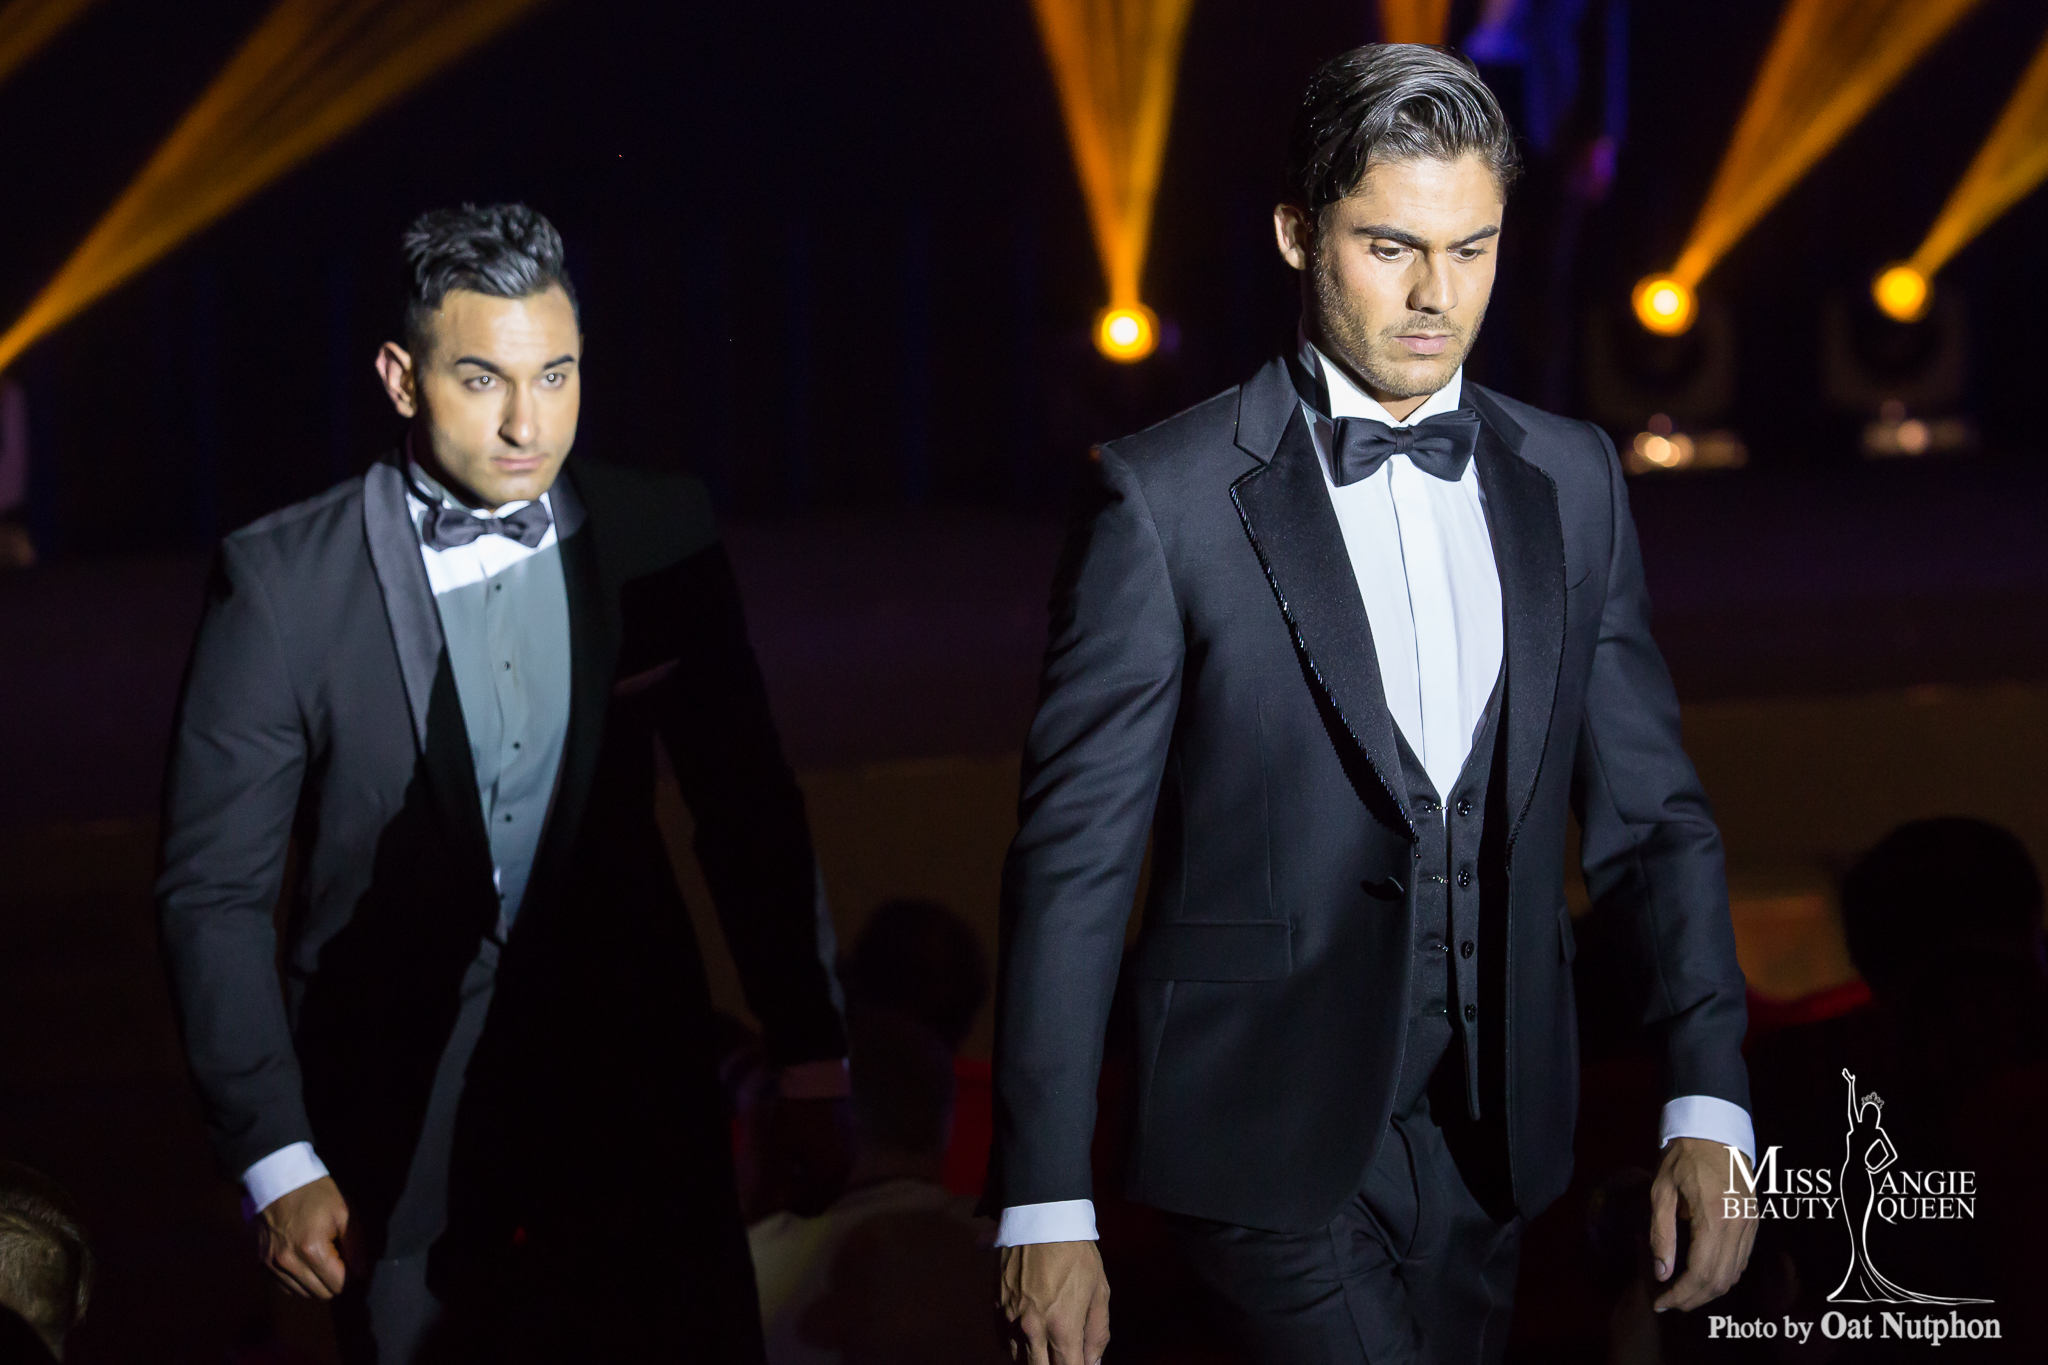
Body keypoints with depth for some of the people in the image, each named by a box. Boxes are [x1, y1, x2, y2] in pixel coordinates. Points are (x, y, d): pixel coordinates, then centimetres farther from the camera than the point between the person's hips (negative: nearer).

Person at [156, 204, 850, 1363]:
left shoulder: (662, 538, 0)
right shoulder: (282, 584, -8)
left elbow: (750, 817, 8)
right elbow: (215, 893, -6)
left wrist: (812, 1064, 8)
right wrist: (276, 1161, -10)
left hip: (635, 1099, 2)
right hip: (402, 1150, -2)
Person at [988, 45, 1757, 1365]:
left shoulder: (1574, 483, 8)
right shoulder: (1167, 498, -6)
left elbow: (1651, 811, 9)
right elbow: (1073, 857, -6)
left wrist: (1710, 1107, -6)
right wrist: (1046, 1206, -10)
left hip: (1490, 1151, 5)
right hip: (1276, 1141, -5)